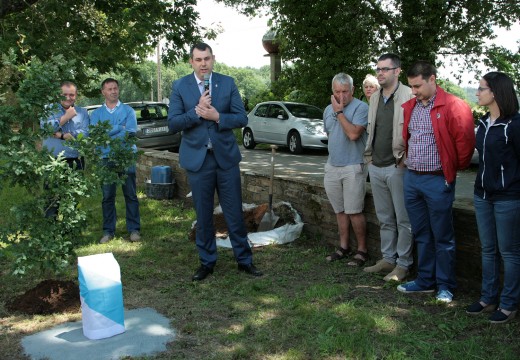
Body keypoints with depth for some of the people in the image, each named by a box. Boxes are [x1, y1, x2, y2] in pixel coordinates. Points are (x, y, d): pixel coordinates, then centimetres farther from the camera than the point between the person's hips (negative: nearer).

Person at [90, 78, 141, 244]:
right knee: (107, 196, 6)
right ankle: (108, 231, 15)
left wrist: (106, 135, -11)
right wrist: (119, 128, -13)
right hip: (106, 159, 2)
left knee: (130, 195, 2)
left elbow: (131, 132, -9)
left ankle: (134, 229, 10)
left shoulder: (128, 110, 6)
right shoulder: (97, 113, 11)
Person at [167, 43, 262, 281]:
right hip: (197, 159, 0)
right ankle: (207, 262, 23)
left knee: (235, 213, 5)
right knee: (203, 215, 9)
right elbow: (173, 123, -6)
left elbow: (242, 118, -1)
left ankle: (244, 260, 19)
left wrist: (217, 116, -17)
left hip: (226, 156, 0)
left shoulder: (228, 83, 2)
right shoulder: (180, 87, 0)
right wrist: (197, 111, -19)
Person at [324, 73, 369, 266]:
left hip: (353, 167, -7)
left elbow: (353, 134, -24)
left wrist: (339, 112, -17)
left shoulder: (360, 108, -12)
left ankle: (362, 250, 9)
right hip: (332, 166, 7)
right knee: (340, 210, 13)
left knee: (354, 212, -4)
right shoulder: (328, 110, 12)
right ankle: (344, 247, 24)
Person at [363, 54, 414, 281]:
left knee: (403, 219, 1)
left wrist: (404, 159, -13)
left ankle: (403, 264, 11)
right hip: (376, 167, 8)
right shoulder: (375, 98, 13)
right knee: (385, 219, 16)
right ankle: (388, 259, 26)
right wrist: (370, 157, 13)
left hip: (397, 167, -7)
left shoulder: (409, 96, -10)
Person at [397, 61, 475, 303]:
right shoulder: (408, 107, 9)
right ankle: (425, 281, 27)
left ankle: (445, 286, 16)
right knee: (421, 235, 15)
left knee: (442, 237, 3)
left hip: (437, 181, -7)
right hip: (411, 178, 7)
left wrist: (455, 168, -1)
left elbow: (465, 141, -12)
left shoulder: (452, 106, -12)